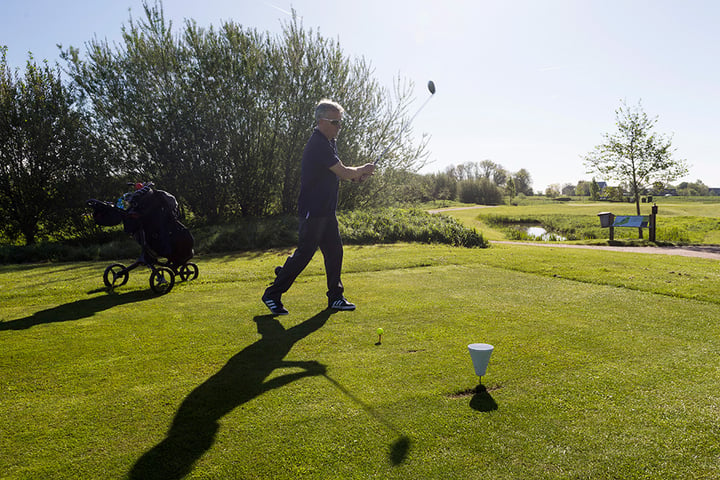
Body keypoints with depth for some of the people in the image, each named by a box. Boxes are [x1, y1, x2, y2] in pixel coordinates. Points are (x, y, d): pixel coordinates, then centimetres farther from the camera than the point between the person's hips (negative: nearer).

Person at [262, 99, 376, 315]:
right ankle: (272, 294, 5)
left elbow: (335, 174, 21)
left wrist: (356, 175, 3)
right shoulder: (318, 144, -18)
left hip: (326, 210, 10)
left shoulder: (328, 142, 14)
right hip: (313, 211, -10)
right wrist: (362, 170, 0)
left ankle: (335, 297, 18)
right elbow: (343, 172, -19)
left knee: (334, 251, 10)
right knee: (304, 253, -6)